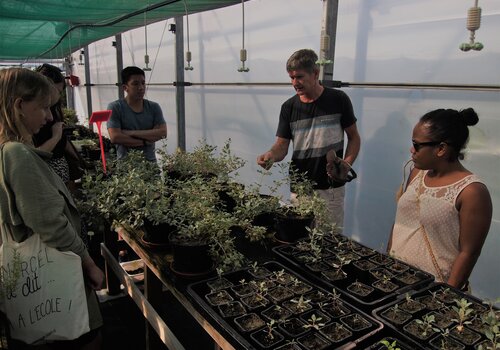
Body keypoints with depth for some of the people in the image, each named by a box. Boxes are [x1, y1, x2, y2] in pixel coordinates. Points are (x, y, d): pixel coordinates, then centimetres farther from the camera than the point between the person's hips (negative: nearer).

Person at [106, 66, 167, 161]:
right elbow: (115, 137, -11)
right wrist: (145, 142, -8)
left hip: (150, 161, 3)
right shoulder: (115, 107, 0)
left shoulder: (154, 107, 8)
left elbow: (162, 132, -5)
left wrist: (131, 133, -9)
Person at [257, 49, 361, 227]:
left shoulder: (338, 100, -5)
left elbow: (354, 137, 3)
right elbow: (282, 145, 0)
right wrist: (271, 155, -22)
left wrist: (347, 163, -14)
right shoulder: (289, 107, 1)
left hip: (331, 188, -2)